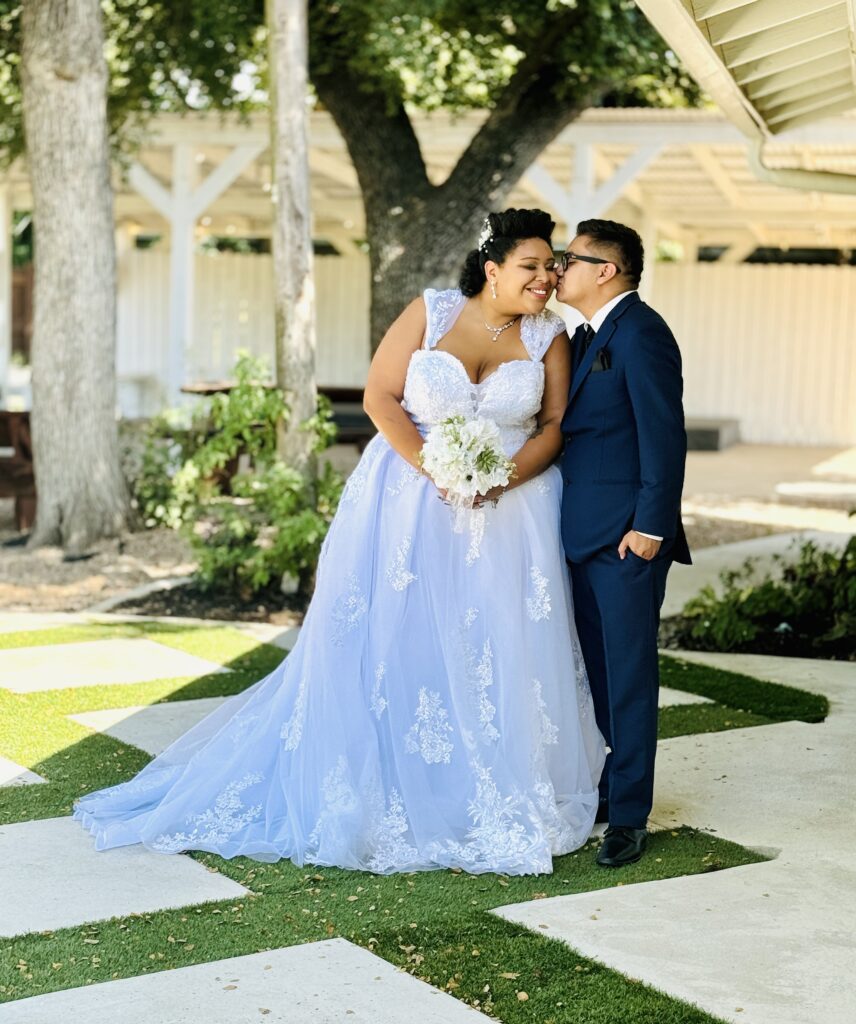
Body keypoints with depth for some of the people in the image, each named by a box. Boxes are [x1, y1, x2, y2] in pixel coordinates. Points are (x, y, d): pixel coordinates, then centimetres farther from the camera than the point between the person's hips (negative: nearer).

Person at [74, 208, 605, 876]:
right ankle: (378, 794, 15)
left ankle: (504, 803, 12)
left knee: (501, 655, -1)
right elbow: (380, 396, -6)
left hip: (509, 506, 1)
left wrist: (503, 479, -15)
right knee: (389, 642, 1)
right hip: (410, 501, -1)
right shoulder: (431, 313, -4)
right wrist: (434, 468, -17)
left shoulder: (549, 337, 1)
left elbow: (557, 424, 1)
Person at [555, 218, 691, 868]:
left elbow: (665, 434, -17)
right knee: (600, 669, 15)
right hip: (584, 534, 9)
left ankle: (628, 815, 5)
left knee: (628, 673, -2)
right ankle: (617, 783, 27)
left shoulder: (640, 332, -12)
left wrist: (651, 526, -19)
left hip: (628, 535, -9)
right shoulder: (588, 335, 17)